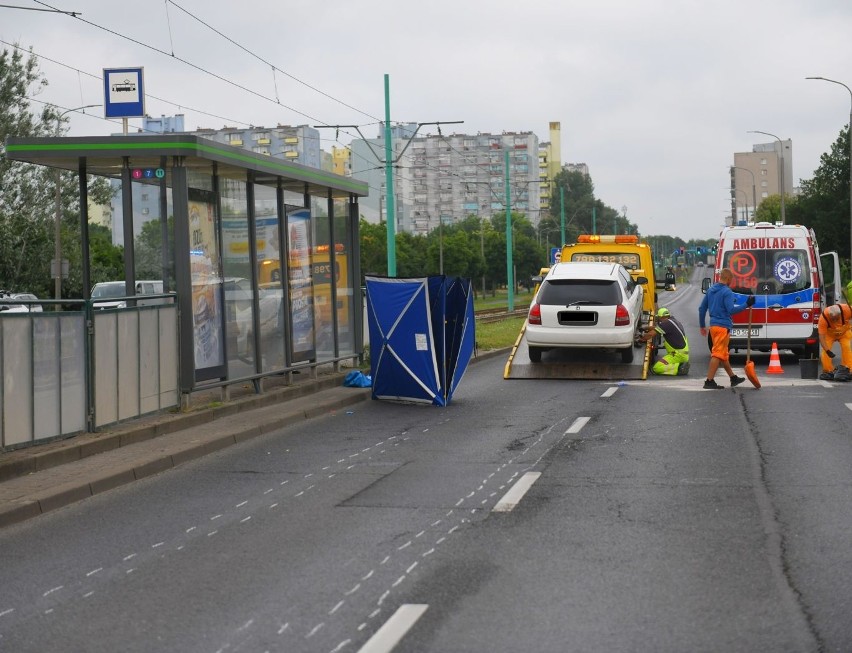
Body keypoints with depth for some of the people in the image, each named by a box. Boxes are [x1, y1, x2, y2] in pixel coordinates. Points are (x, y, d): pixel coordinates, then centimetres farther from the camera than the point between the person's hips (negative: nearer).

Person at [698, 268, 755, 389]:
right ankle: (709, 381, -10)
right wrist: (746, 305, -20)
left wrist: (702, 326, 22)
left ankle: (733, 378, 28)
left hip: (713, 326, 9)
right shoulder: (727, 292, -13)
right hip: (723, 327, -9)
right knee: (718, 354, -7)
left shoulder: (710, 290, 13)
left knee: (723, 354, 17)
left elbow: (702, 308, 16)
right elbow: (731, 310, -22)